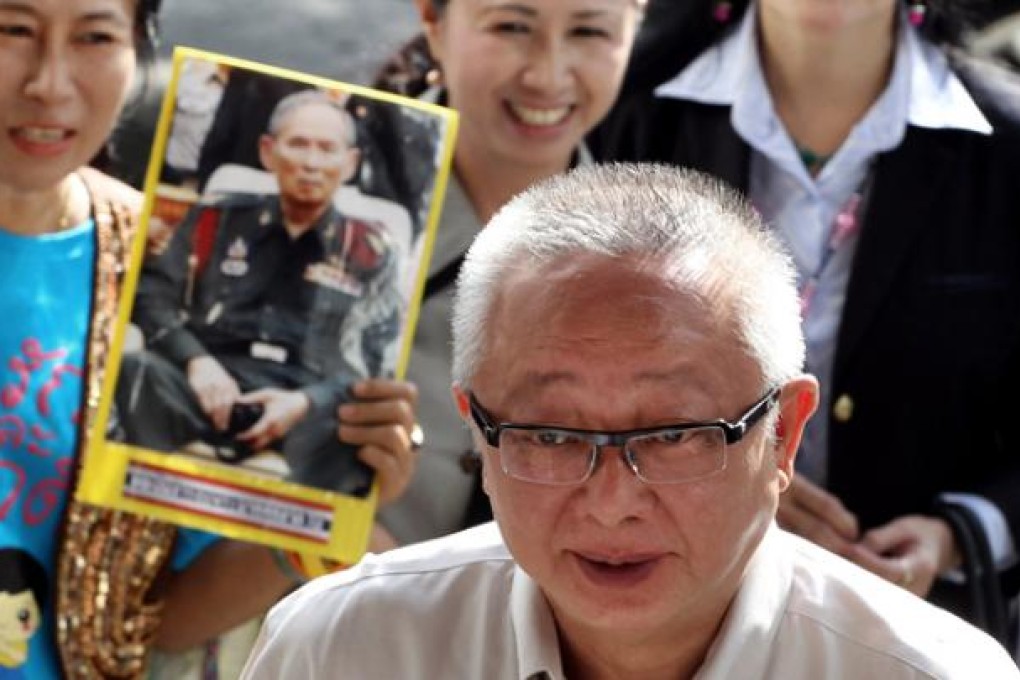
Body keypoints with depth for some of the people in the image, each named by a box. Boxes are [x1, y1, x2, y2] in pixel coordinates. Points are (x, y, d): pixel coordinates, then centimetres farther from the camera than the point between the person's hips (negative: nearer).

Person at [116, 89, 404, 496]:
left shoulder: (368, 252, 16)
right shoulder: (218, 221, 20)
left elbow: (375, 366, 9)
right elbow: (151, 294, 12)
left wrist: (304, 402, -11)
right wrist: (195, 361, -9)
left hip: (312, 405, -1)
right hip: (212, 390, 1)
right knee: (137, 371, -32)